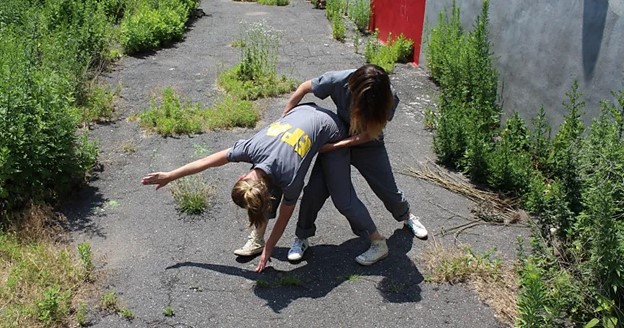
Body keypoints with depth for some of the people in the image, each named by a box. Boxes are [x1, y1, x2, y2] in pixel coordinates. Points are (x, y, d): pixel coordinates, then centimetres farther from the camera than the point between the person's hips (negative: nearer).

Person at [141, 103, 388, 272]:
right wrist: (169, 176, -5)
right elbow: (209, 161, -14)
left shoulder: (291, 178, -35)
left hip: (331, 130, -6)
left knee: (342, 198, -5)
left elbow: (284, 217, -18)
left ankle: (379, 242, 8)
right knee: (272, 188, -1)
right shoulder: (252, 147, -26)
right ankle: (256, 237, 13)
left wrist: (268, 250, -6)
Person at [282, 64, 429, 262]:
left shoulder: (389, 99, -30)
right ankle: (302, 238, 9)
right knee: (315, 190, -12)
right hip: (337, 138, 0)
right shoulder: (339, 80, -32)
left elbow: (367, 135, -25)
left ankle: (406, 217, 45)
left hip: (369, 145, 0)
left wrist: (334, 147, -33)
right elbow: (304, 87, -16)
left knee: (388, 190, 10)